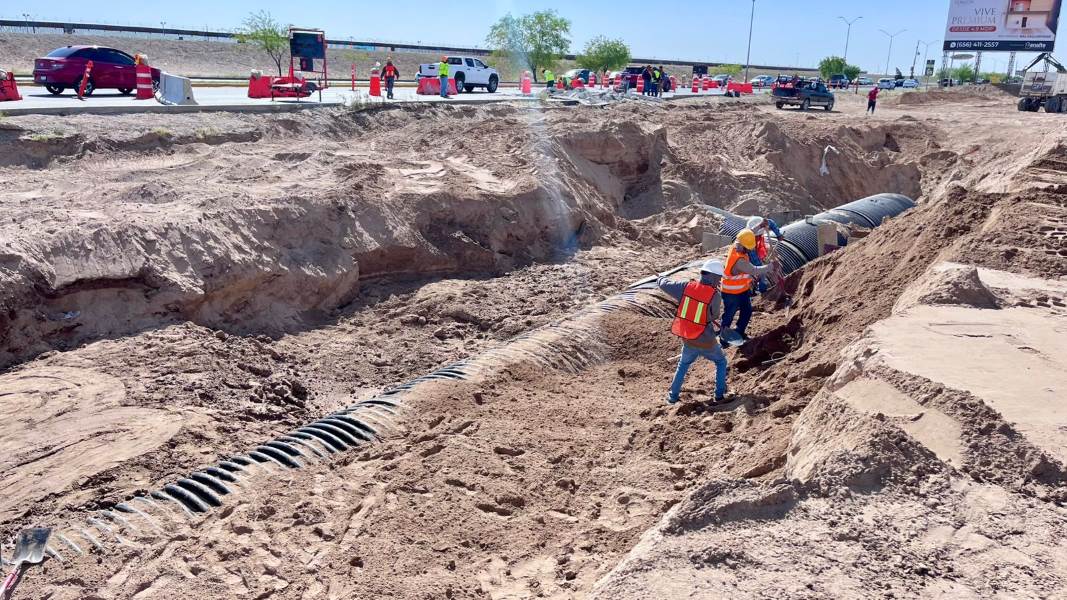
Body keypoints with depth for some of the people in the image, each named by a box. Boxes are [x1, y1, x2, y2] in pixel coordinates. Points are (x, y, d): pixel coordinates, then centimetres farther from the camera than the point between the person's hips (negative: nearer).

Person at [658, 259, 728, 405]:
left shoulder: (686, 286, -9)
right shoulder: (715, 295, -19)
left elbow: (665, 285, 2)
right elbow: (715, 315, -2)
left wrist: (661, 280, 25)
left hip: (688, 340, 3)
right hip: (706, 342, -3)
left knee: (683, 365, 28)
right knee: (721, 362, 25)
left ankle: (673, 396, 29)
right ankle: (720, 394, 25)